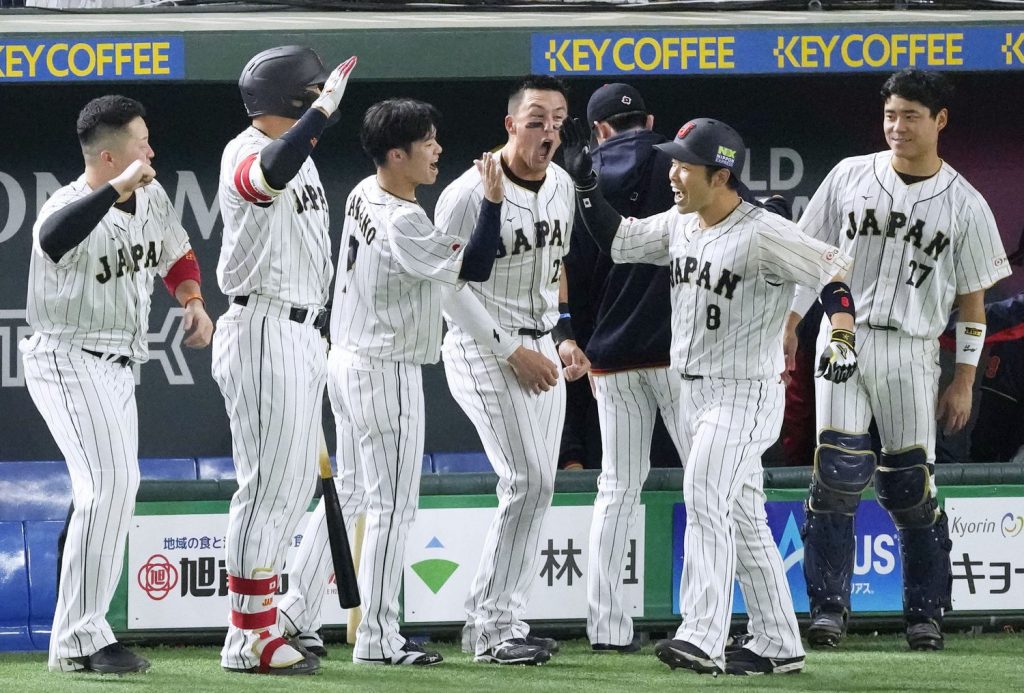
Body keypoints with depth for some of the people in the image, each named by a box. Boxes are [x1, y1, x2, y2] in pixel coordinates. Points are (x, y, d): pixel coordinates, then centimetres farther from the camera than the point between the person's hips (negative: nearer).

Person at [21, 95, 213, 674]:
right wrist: (117, 189, -45)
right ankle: (81, 638, -20)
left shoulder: (150, 195, 4)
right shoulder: (72, 206, -22)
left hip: (116, 368, 10)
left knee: (118, 488, 13)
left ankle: (77, 639, 21)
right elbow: (54, 239, -48)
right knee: (109, 484, -21)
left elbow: (177, 256, 21)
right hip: (68, 360, -10)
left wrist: (194, 302, 3)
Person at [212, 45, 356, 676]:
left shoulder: (301, 153, 15)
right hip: (262, 333, -10)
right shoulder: (246, 154, -15)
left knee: (296, 482, 13)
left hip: (303, 334, 10)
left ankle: (262, 622, 20)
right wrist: (324, 109, -42)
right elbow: (272, 174, -42)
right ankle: (250, 640, -4)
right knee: (269, 481, -8)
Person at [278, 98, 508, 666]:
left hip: (346, 359, 9)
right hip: (386, 372, -9)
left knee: (349, 492, 17)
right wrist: (492, 200, -22)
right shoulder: (403, 223, -22)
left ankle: (297, 613, 19)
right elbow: (474, 269, -22)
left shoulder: (363, 195, 6)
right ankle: (377, 639, -1)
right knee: (393, 506, -3)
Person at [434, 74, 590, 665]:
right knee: (528, 482, -15)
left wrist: (564, 339, 9)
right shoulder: (471, 195, -18)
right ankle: (493, 626, -6)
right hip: (484, 350, -8)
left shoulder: (561, 186, 7)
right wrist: (515, 354, -18)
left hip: (541, 350, 8)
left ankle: (490, 621, 15)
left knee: (537, 489, 6)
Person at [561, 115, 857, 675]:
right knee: (742, 519, 11)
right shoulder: (678, 225, 7)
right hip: (693, 392, 9)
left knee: (705, 503, -21)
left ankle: (702, 639, -28)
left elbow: (832, 268, -18)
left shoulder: (763, 234, -17)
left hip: (745, 394, -9)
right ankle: (779, 645, 17)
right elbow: (616, 240, 18)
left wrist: (841, 336, -32)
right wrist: (584, 182, 7)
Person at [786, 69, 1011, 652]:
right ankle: (830, 605, -6)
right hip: (844, 337, 1)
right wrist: (787, 328, 3)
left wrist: (964, 381, 1)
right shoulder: (851, 177, 5)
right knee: (838, 469, -11)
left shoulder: (964, 205, 1)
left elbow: (973, 300, 4)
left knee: (912, 483, 0)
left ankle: (926, 613, 11)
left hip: (912, 352, -1)